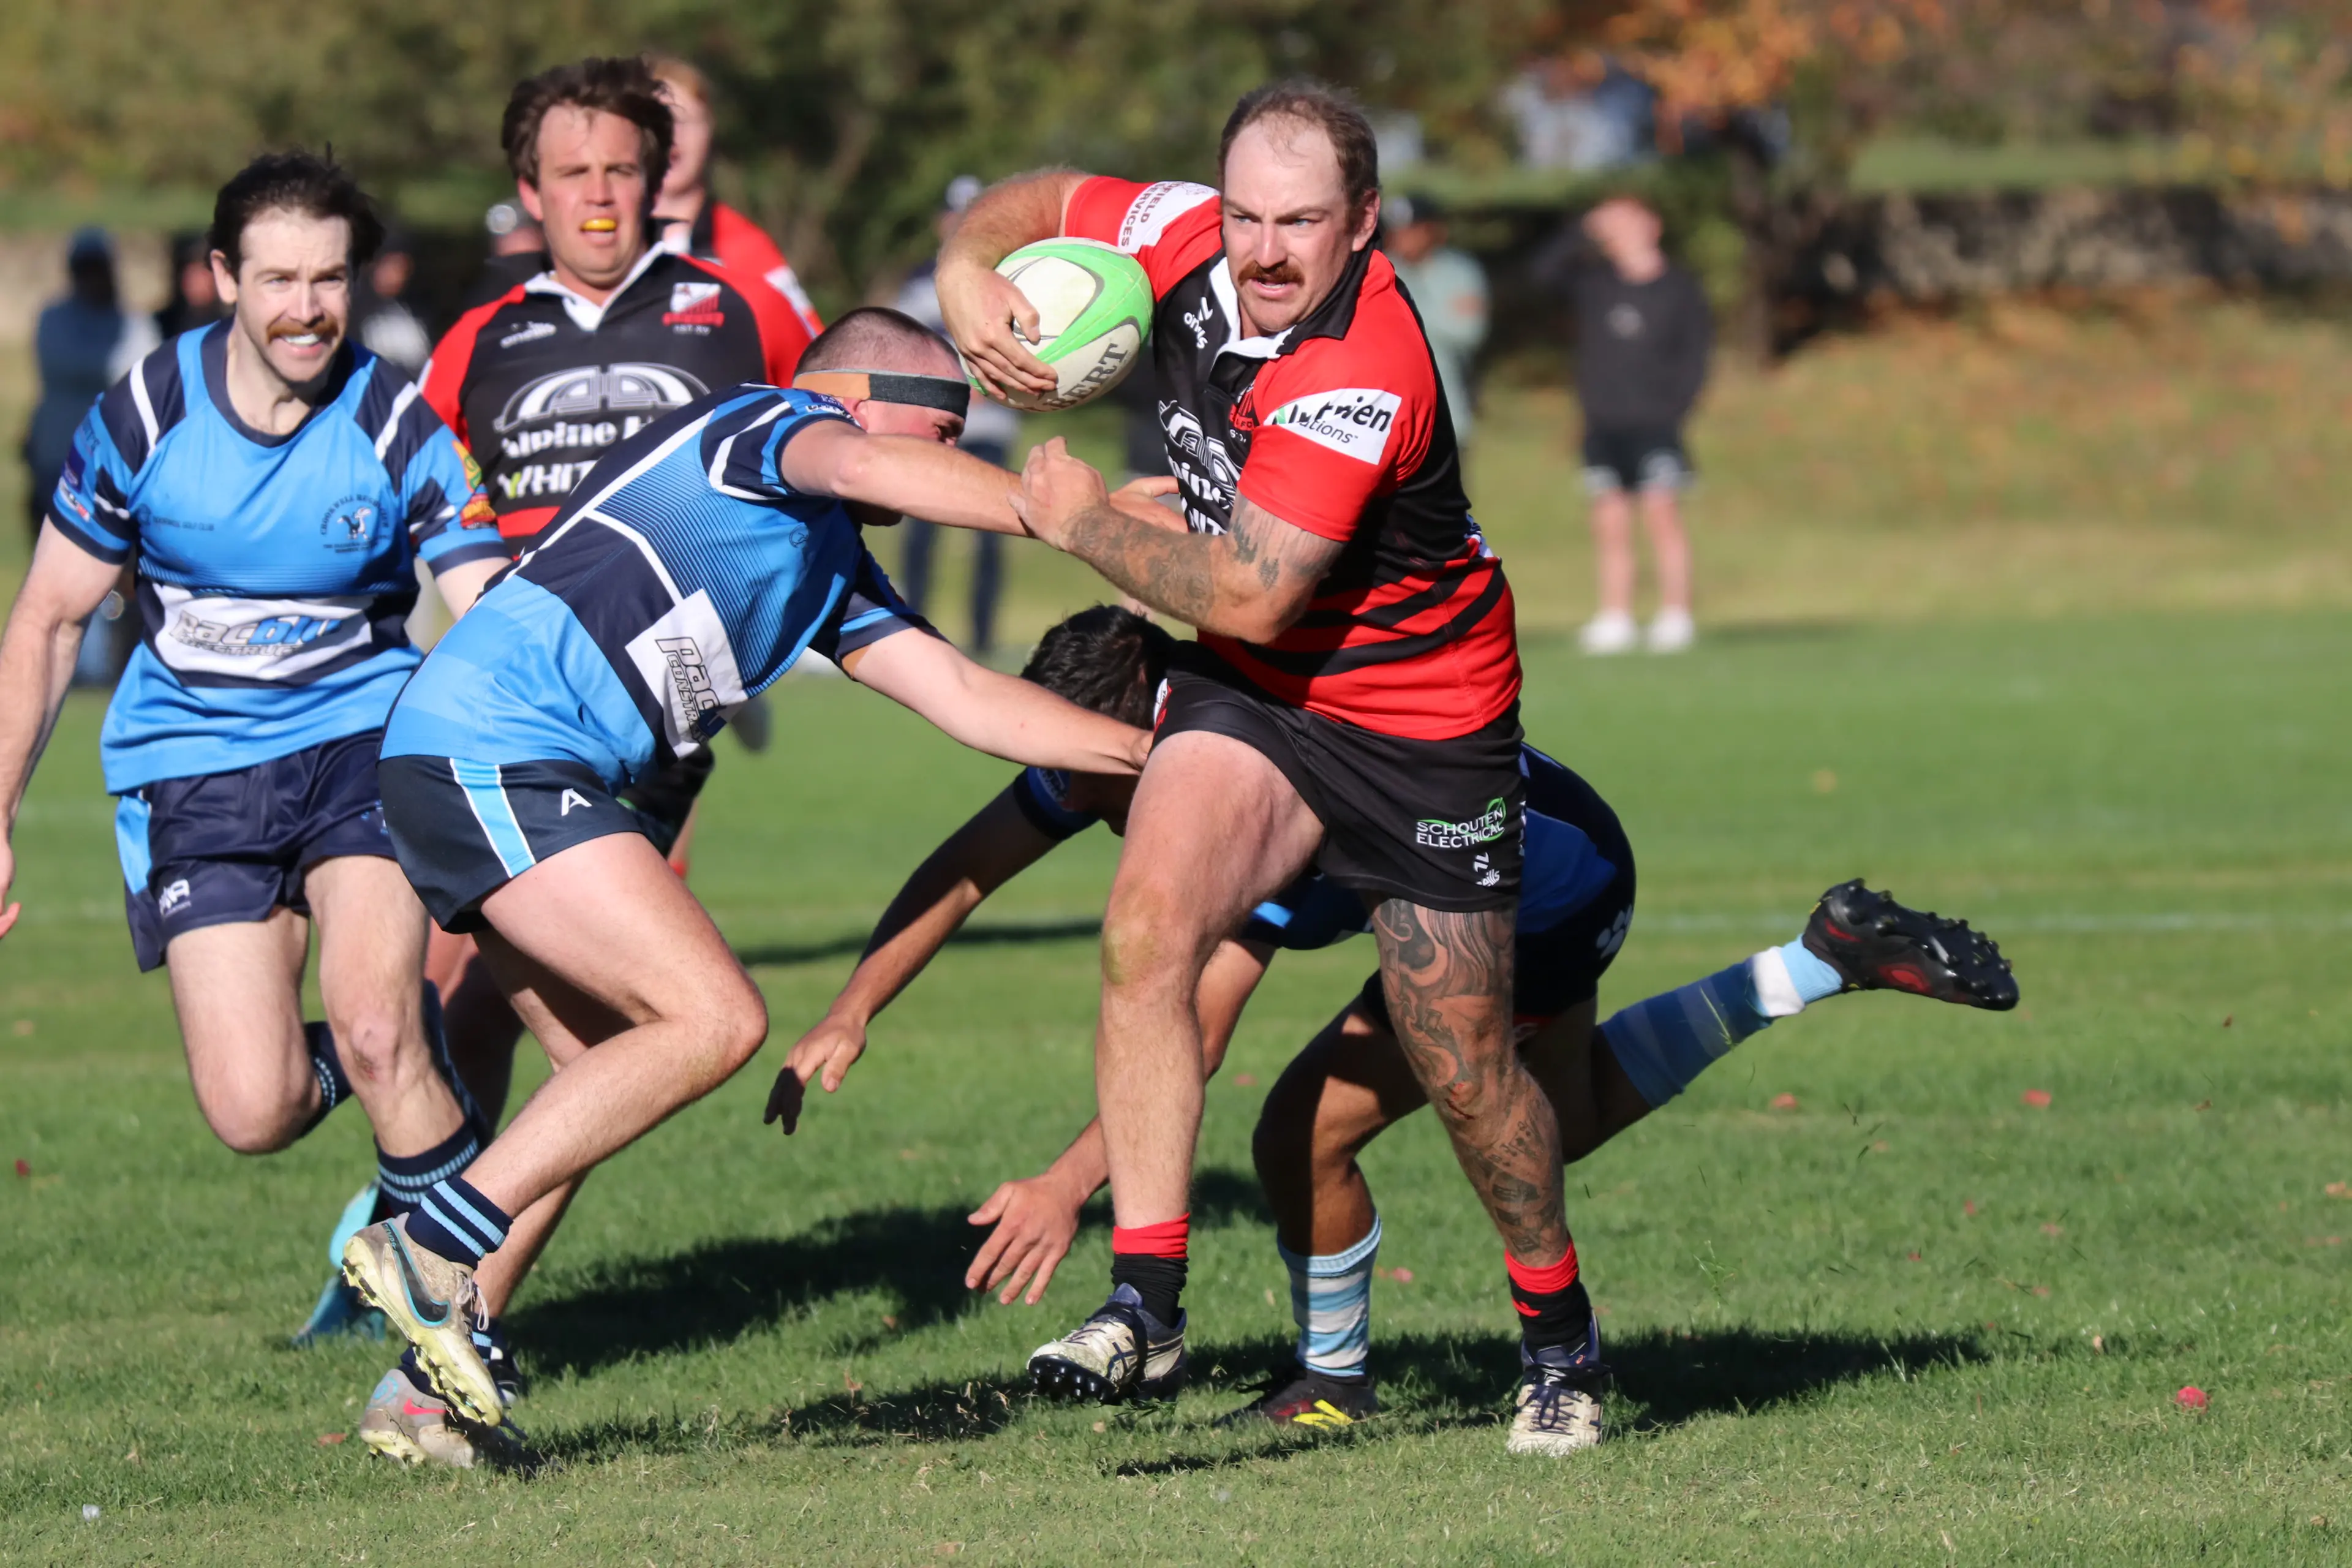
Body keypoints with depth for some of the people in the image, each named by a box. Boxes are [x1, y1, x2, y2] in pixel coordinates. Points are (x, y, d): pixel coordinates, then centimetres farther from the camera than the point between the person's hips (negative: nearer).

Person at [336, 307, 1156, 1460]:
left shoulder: (834, 572, 26)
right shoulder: (761, 426, -1)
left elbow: (967, 700, 23)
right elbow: (862, 468, -25)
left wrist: (1158, 750, 16)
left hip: (518, 780, 11)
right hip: (490, 749, -11)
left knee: (614, 1075, 14)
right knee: (715, 1019, -15)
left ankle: (432, 1380, 13)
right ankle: (429, 1248, -15)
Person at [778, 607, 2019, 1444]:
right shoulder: (1116, 736, -18)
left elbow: (1194, 1040, -47)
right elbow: (963, 870, -11)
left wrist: (1070, 1185, -54)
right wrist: (850, 1016, -22)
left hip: (1550, 882, -9)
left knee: (1308, 1128, -16)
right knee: (1551, 1126, 29)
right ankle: (1831, 958, 36)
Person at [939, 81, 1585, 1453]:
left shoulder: (1362, 373, -31)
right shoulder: (1191, 240, -11)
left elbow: (1249, 593, -32)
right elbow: (1041, 202, 9)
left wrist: (1086, 524, -20)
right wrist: (972, 271, -13)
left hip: (1425, 721, -5)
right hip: (1254, 691, 5)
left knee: (1464, 1069, 3)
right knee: (1150, 925, -21)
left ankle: (1558, 1326, 30)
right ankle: (1147, 1304, -20)